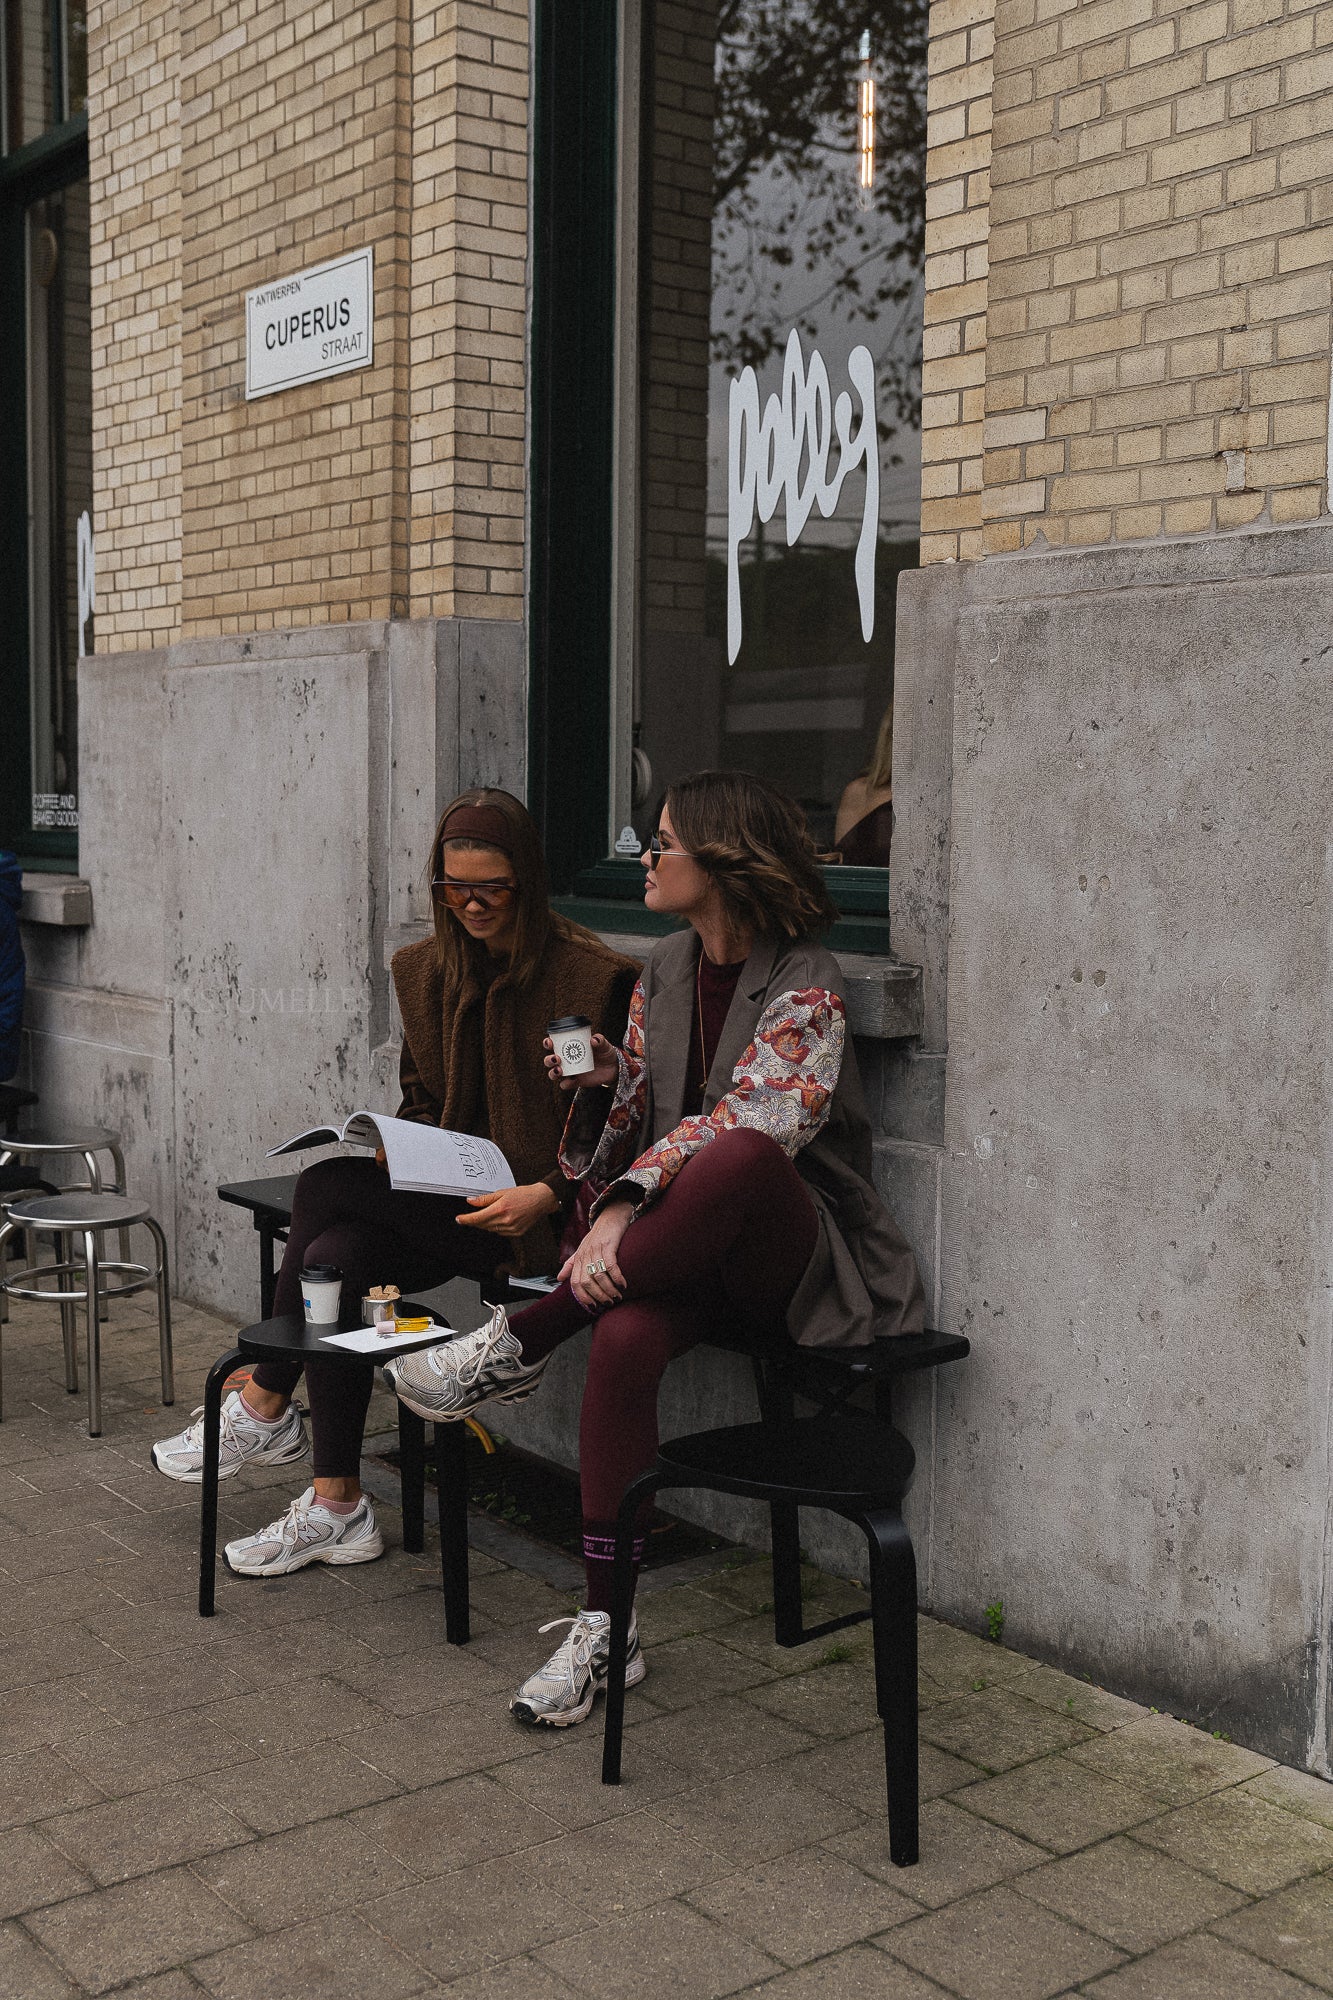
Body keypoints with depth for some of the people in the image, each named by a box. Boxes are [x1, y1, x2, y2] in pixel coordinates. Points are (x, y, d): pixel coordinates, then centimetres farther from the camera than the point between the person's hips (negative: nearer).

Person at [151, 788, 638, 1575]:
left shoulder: (592, 977, -7)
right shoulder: (426, 969, 12)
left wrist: (546, 1197, -20)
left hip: (535, 1216, -6)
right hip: (443, 1201, 6)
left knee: (328, 1185, -21)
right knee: (335, 1259, -24)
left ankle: (266, 1405, -4)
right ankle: (338, 1507, -13)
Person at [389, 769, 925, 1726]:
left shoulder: (805, 985, -11)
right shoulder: (665, 972, 11)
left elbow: (747, 1123, -25)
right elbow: (636, 1134, 16)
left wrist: (624, 1209, -34)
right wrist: (604, 1081, -6)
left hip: (805, 1258, -5)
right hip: (691, 1245, 5)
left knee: (740, 1153, -40)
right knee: (625, 1339, -30)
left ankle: (520, 1342, -28)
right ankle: (604, 1629, -22)